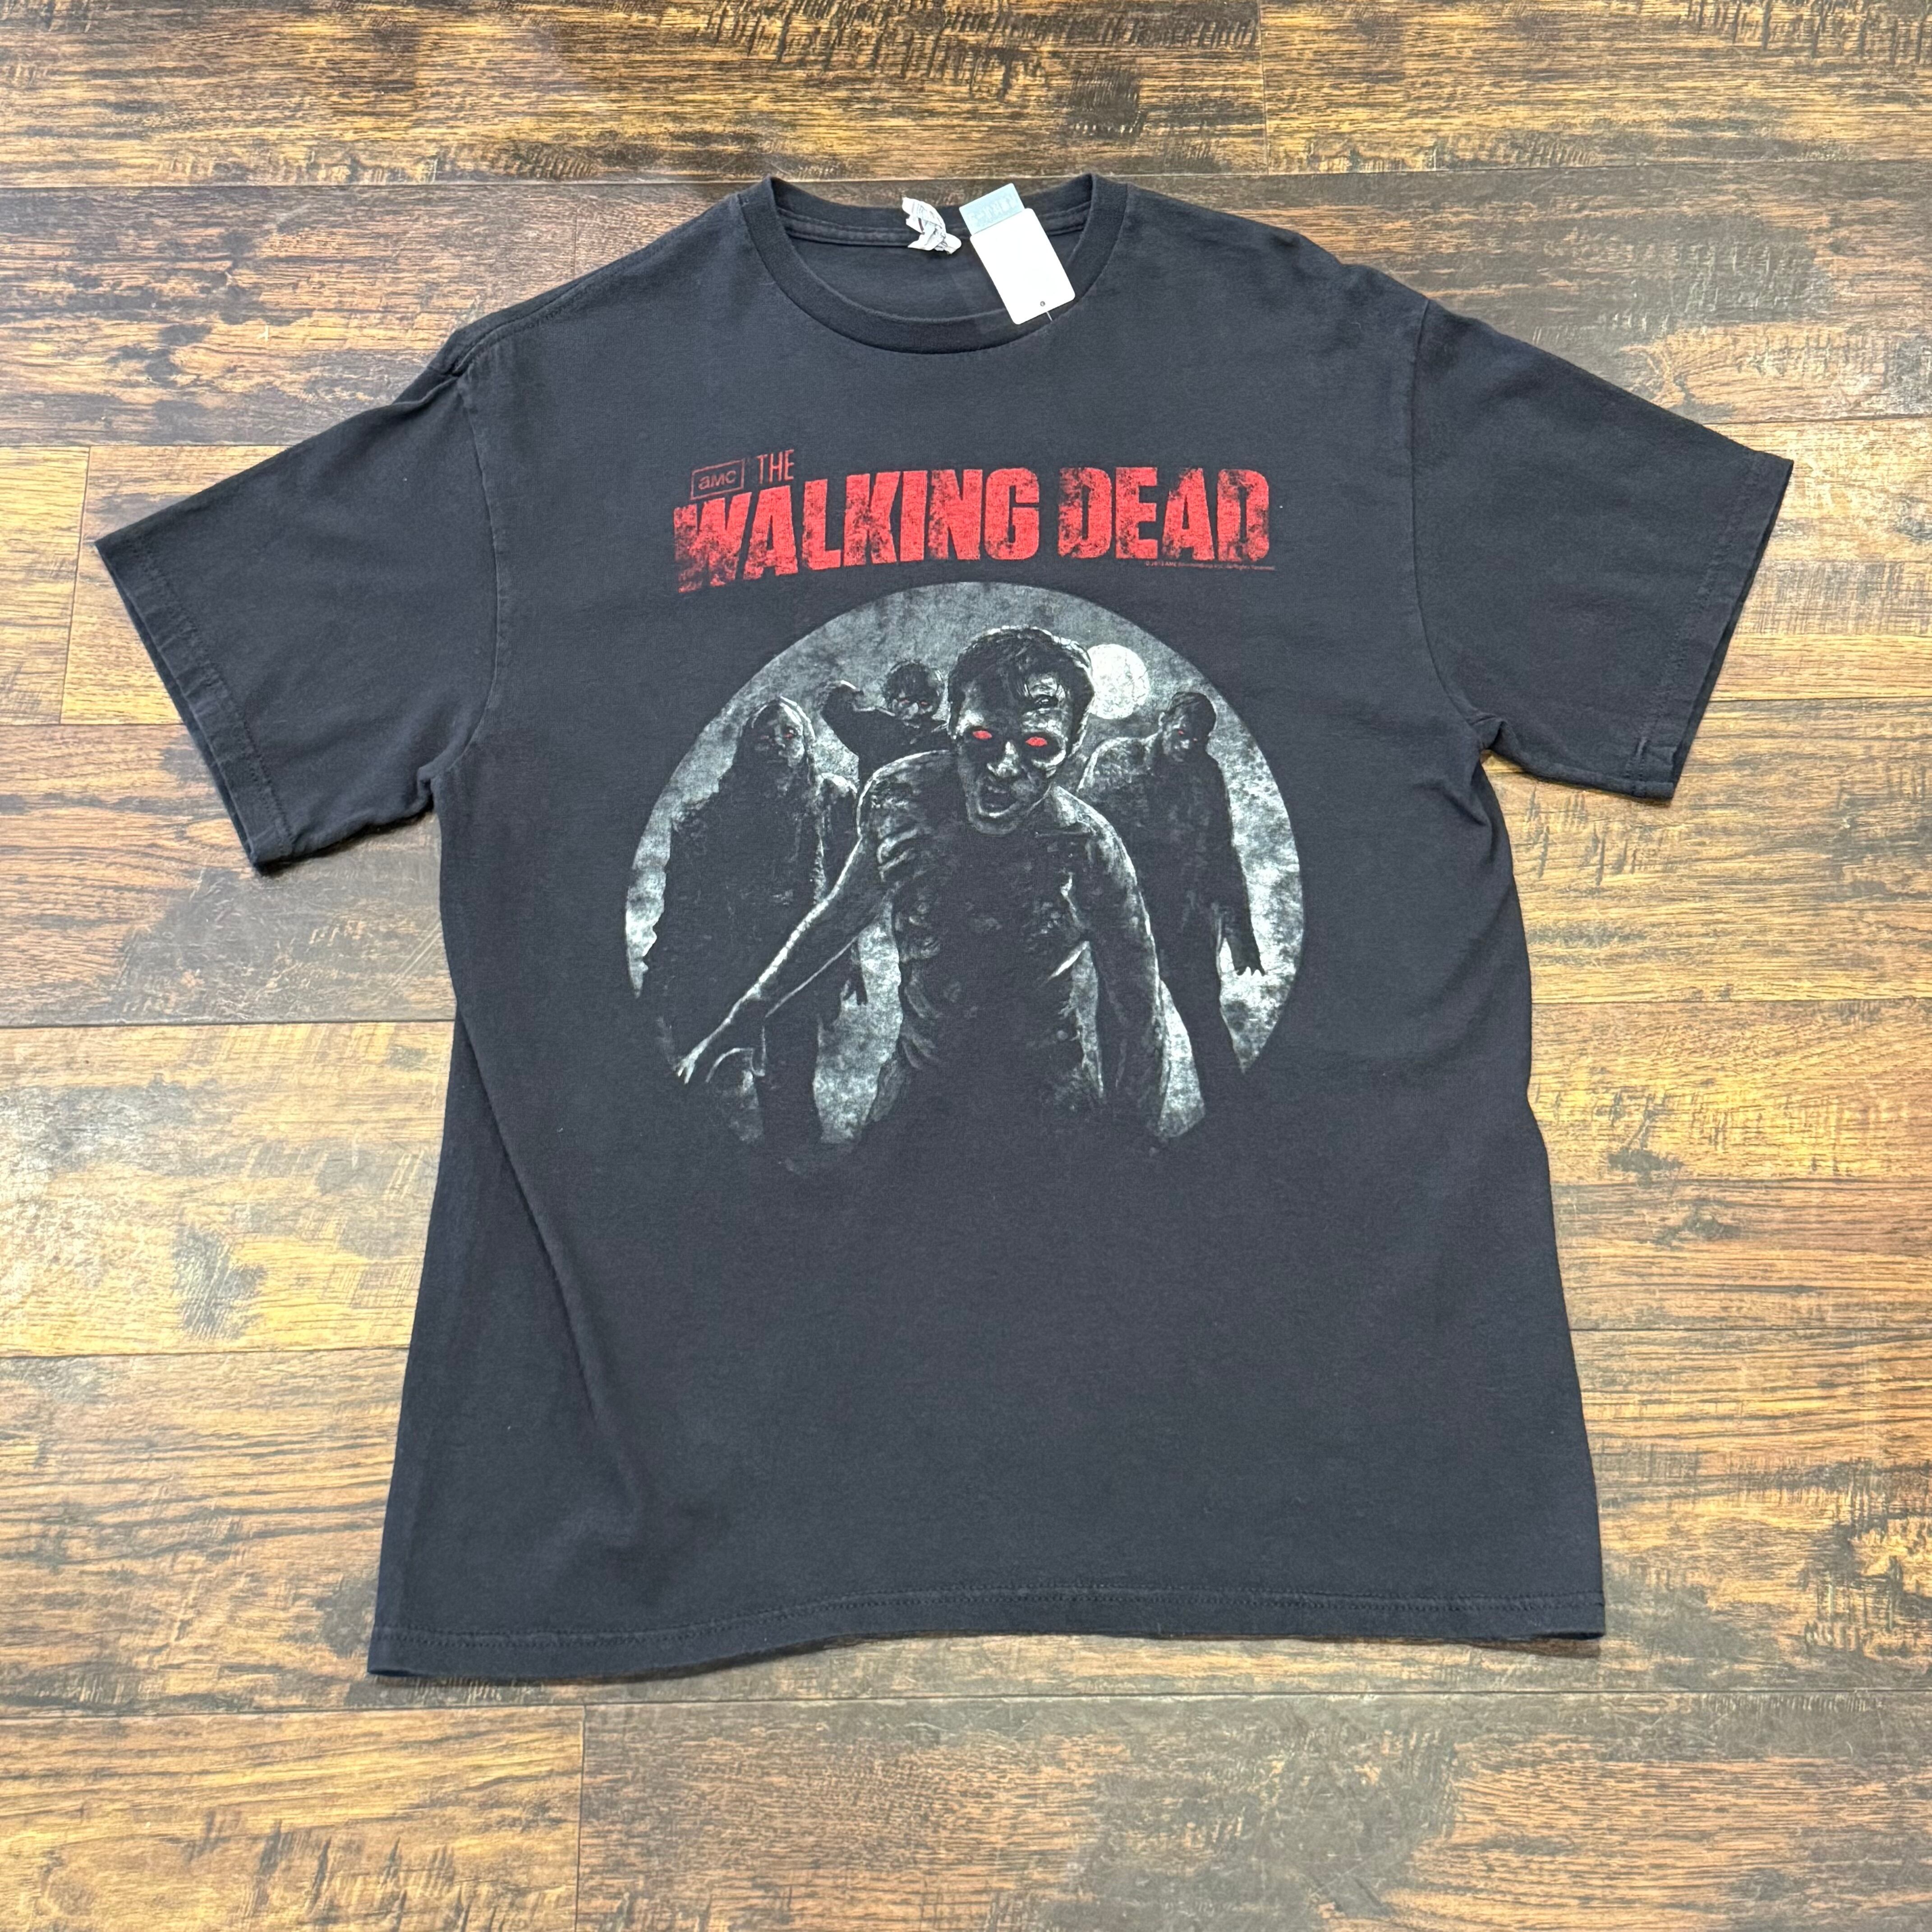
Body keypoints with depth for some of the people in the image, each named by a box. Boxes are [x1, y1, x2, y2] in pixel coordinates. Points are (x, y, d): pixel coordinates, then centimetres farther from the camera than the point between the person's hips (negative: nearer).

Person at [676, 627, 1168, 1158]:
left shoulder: (1088, 849, -21)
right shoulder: (901, 799, -13)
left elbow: (1138, 1018, -13)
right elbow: (839, 915, 4)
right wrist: (736, 1026, 9)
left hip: (1044, 1108, -3)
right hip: (919, 1082, 3)